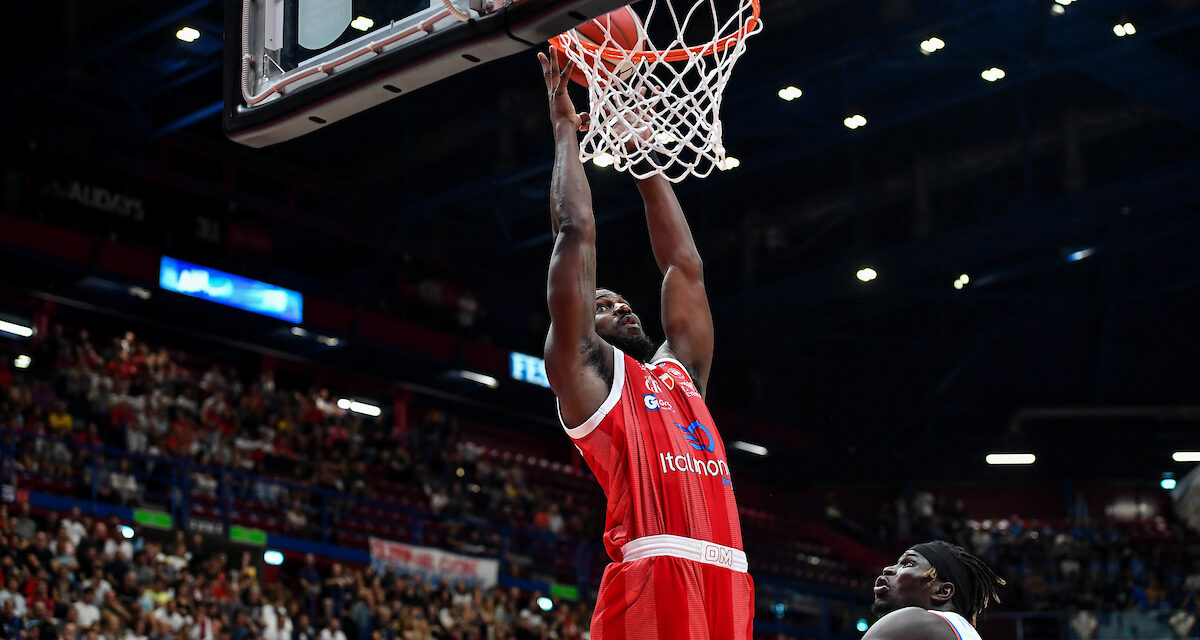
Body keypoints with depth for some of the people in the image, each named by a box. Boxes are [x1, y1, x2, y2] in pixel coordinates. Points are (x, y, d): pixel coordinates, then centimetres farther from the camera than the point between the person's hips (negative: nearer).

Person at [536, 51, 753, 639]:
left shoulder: (678, 372, 30)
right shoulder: (586, 370, 13)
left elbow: (683, 264, 32)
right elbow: (575, 235, 10)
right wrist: (565, 128, 19)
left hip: (726, 583, 6)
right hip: (653, 577, -6)